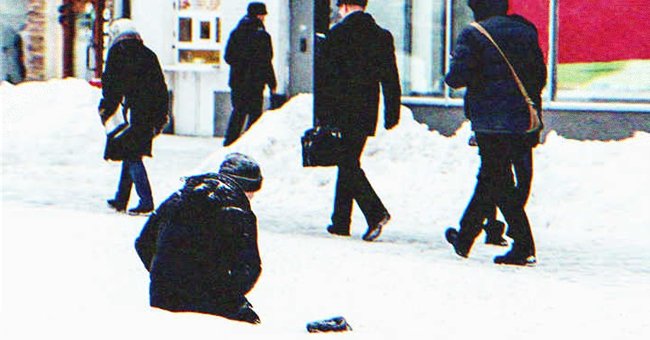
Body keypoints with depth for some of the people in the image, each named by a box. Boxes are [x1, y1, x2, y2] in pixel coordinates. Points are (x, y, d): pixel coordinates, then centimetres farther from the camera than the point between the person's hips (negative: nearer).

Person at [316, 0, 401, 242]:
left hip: (342, 112, -5)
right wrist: (392, 114, 11)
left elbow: (324, 77, -8)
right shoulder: (383, 36, 7)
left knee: (348, 165, -4)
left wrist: (322, 114, -4)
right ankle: (341, 222, 19)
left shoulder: (337, 34, -7)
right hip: (367, 113, 5)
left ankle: (376, 212, -21)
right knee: (349, 163, 15)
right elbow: (391, 79, 7)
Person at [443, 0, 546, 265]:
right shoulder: (526, 30, 9)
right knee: (489, 178, 17)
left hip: (489, 121, -6)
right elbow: (540, 76, 12)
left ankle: (523, 246, -8)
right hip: (523, 121, 6)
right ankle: (465, 238, 26)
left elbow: (457, 77, -14)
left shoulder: (473, 35, -9)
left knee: (498, 182, -1)